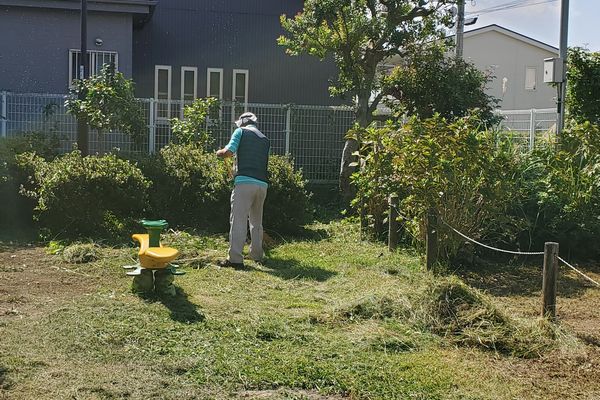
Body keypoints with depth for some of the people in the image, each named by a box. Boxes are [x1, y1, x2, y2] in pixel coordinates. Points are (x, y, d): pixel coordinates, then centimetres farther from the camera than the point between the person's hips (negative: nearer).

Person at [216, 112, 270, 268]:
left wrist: (219, 153, 16)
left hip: (245, 181, -5)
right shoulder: (265, 140, 21)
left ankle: (235, 258, -13)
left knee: (238, 220, -8)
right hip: (262, 183, 5)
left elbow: (229, 151, -6)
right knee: (256, 221, 19)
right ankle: (257, 254, 26)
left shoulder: (241, 131, 7)